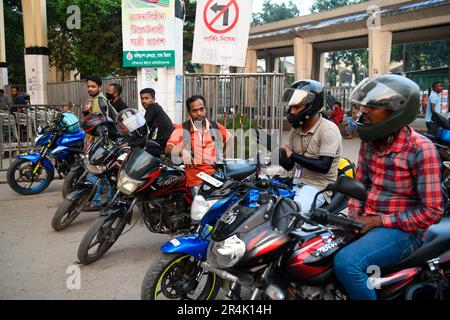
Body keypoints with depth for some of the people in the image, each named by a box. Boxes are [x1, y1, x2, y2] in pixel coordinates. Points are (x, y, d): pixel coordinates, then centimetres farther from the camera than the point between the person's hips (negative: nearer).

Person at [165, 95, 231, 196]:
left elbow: (230, 140, 32)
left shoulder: (216, 127, 15)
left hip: (216, 174, 2)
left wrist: (222, 157, 21)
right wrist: (182, 151, -21)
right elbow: (168, 148, -3)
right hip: (196, 180, -2)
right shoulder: (182, 129, 6)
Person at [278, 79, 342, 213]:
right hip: (296, 183, 7)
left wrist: (293, 155, -18)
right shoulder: (296, 130, 9)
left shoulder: (328, 130, -12)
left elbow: (323, 166, -21)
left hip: (318, 187, -7)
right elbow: (289, 166, 12)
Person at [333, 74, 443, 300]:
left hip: (401, 230, -7)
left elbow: (431, 211, -16)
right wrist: (353, 219, -2)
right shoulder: (369, 141, 5)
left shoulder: (420, 149, -16)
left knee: (346, 263, -29)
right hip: (367, 223, 7)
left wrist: (379, 221, -17)